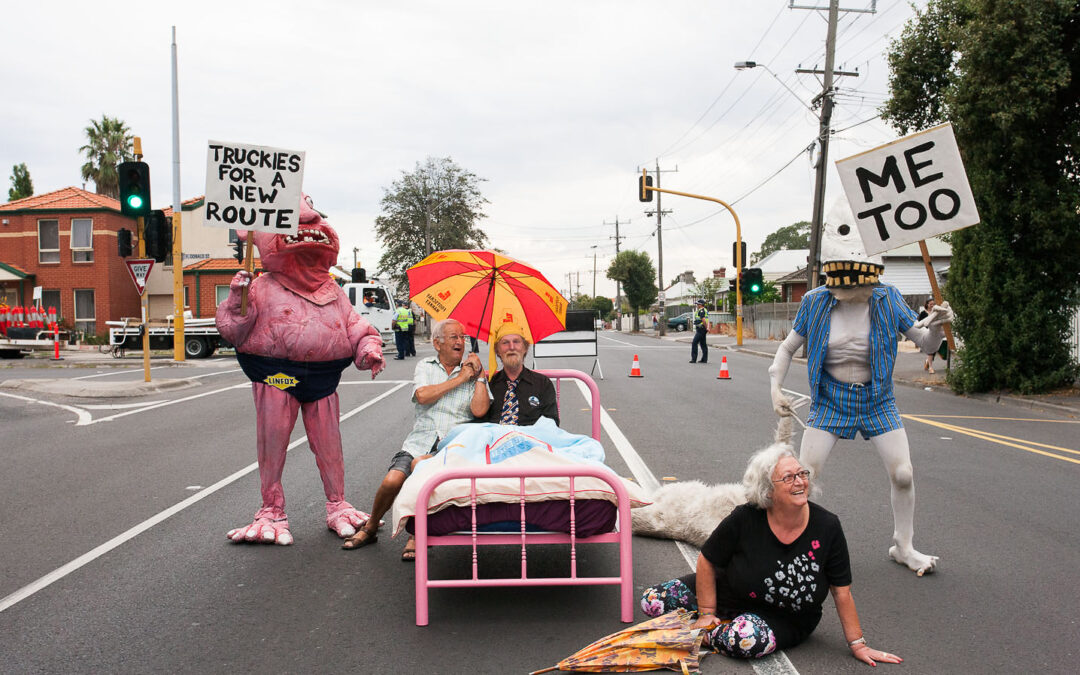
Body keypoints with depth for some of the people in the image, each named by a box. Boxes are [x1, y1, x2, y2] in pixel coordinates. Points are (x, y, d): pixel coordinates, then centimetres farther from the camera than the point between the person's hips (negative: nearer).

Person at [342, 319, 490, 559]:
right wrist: (460, 379, -4)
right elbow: (422, 396, -7)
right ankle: (370, 527, 8)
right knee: (392, 480, -23)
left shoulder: (473, 372, 13)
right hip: (419, 442, 2)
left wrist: (479, 375, -2)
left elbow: (479, 410, -3)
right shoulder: (425, 367, 16)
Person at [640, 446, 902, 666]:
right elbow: (707, 561, -7)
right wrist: (707, 614, -6)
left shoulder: (827, 527, -17)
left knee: (748, 637, -38)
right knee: (653, 600, -9)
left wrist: (858, 645, -7)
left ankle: (710, 635, -6)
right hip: (729, 595, 2)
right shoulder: (745, 519, -19)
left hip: (784, 619, -1)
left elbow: (841, 592, -8)